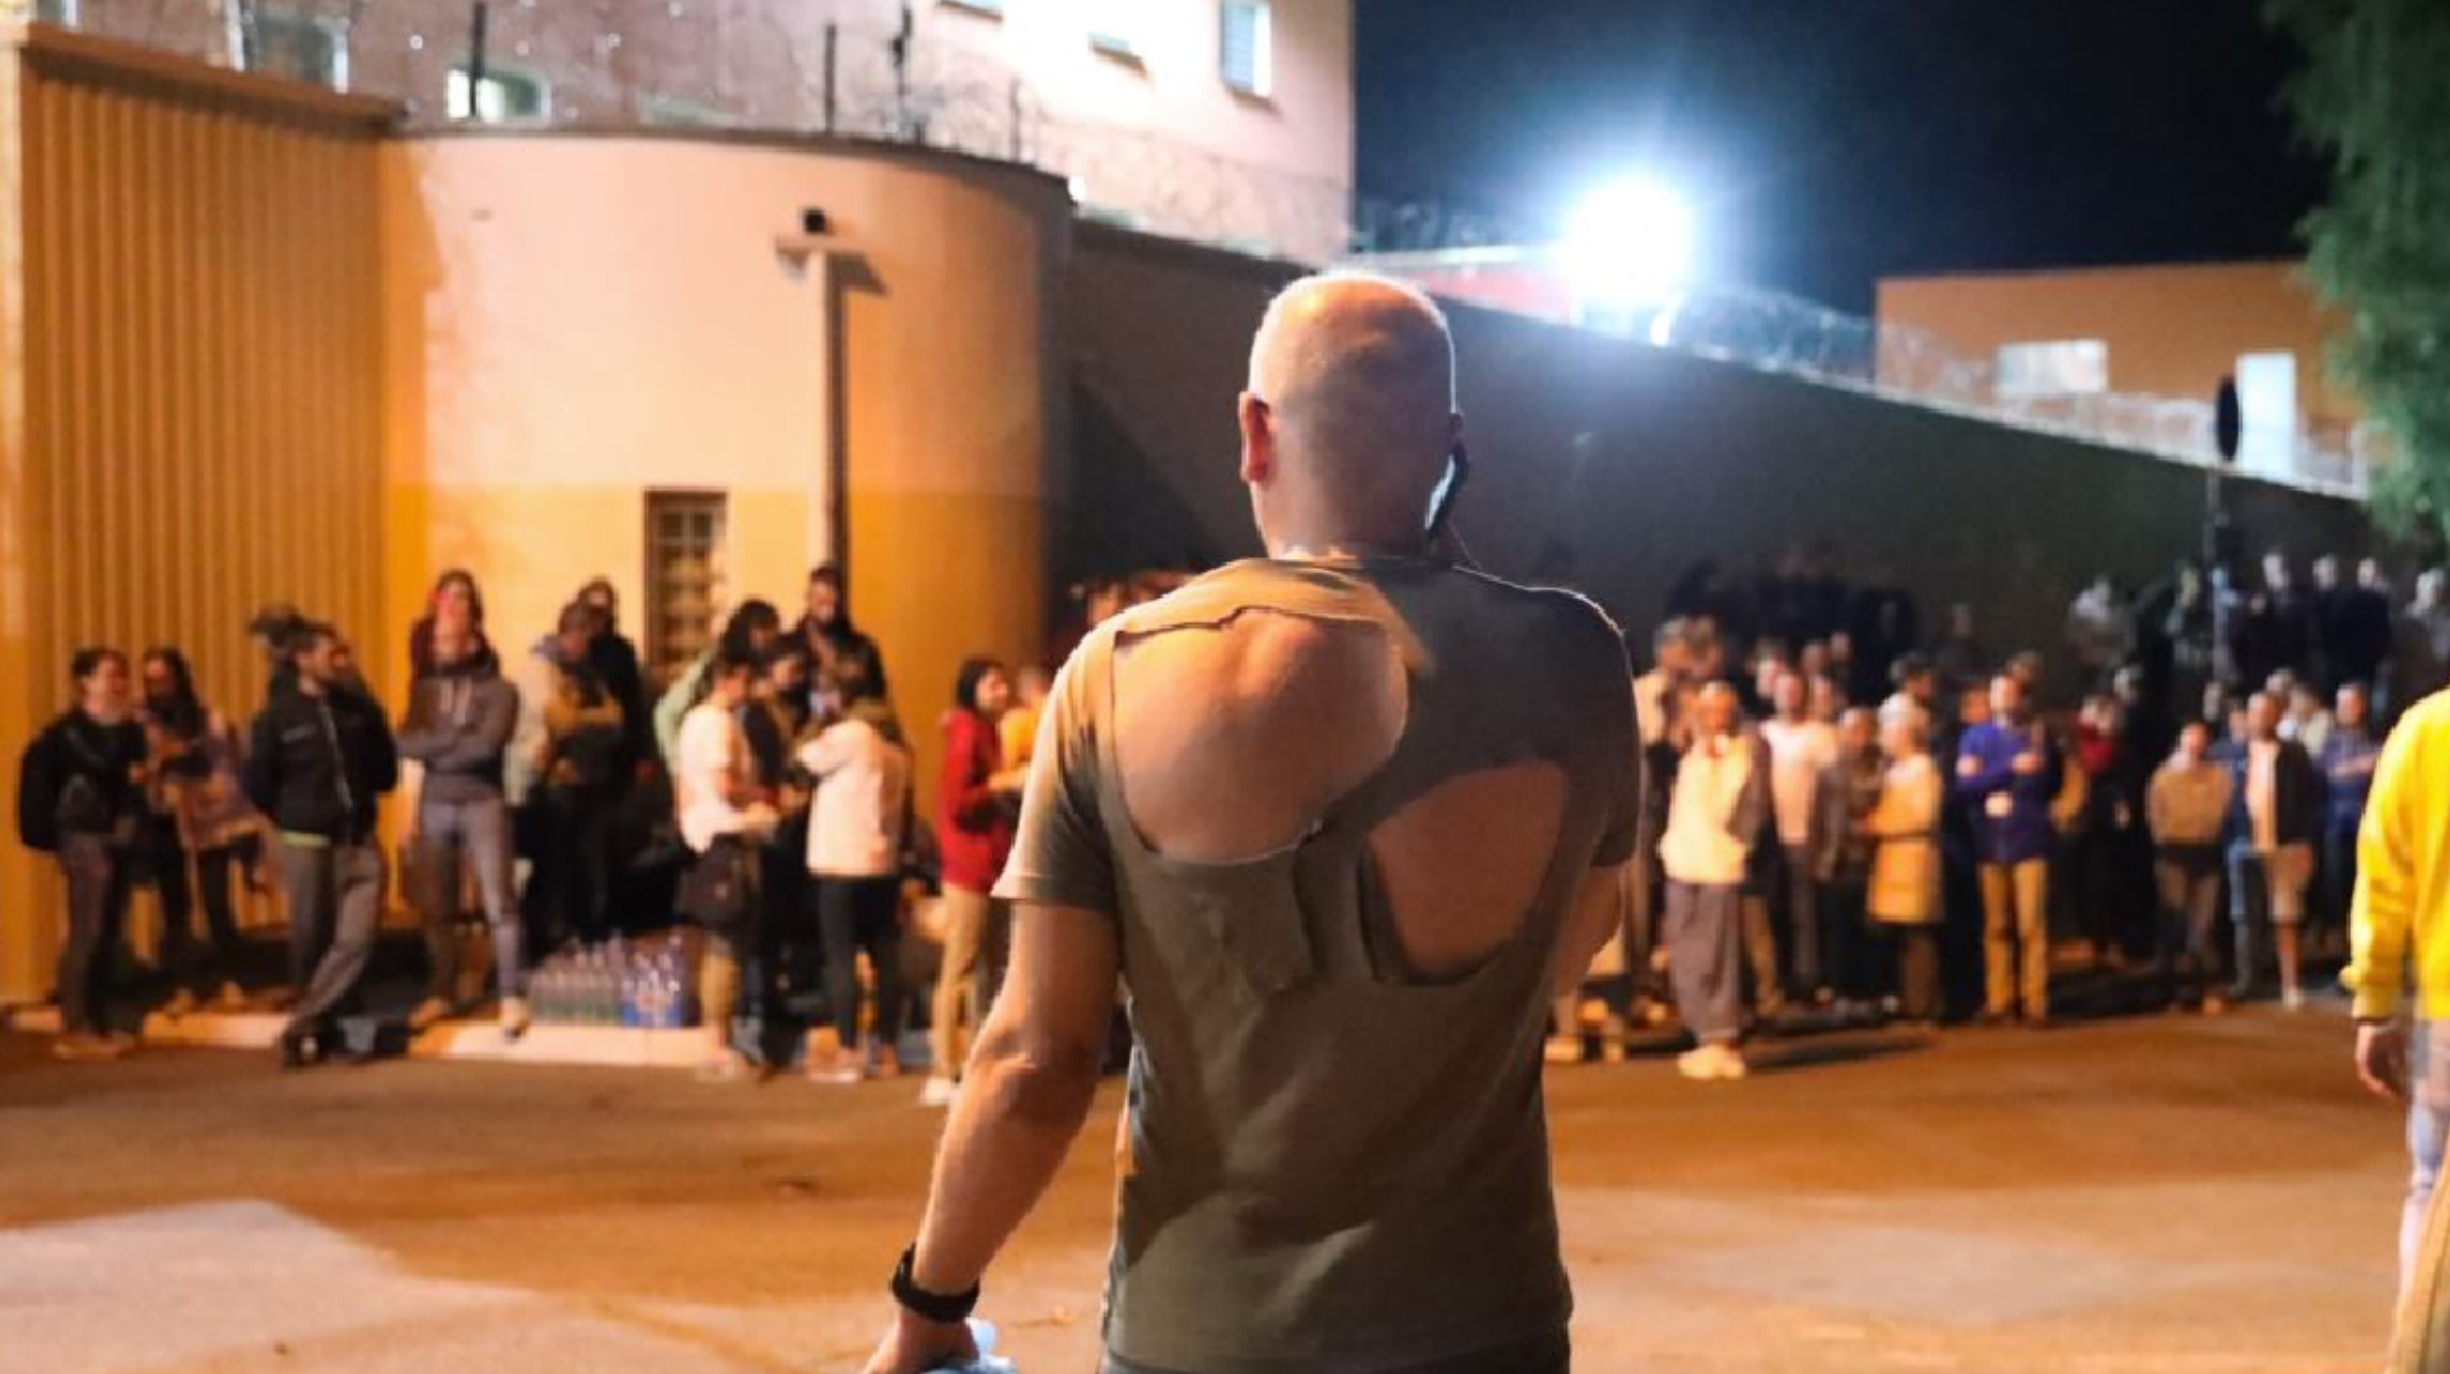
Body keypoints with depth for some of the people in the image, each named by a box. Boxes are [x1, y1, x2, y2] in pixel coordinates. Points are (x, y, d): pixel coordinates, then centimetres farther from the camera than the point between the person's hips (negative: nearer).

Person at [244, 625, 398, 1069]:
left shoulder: (360, 708, 5)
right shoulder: (279, 715, -4)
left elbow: (386, 769, 17)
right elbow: (257, 782, 1)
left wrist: (361, 803, 9)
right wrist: (293, 819, 8)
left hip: (360, 841, 2)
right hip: (308, 845, -2)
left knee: (355, 938, -11)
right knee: (311, 941, 4)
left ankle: (300, 1028, -3)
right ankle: (320, 1030, 18)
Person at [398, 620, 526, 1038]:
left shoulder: (499, 690, -4)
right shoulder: (424, 688, 9)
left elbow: (487, 745, -18)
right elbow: (405, 743, -4)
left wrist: (433, 749, -9)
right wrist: (456, 739, -15)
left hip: (483, 803, -4)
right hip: (434, 805, 4)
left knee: (498, 902, -7)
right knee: (436, 906, 9)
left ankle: (512, 997, -4)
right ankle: (441, 994, 19)